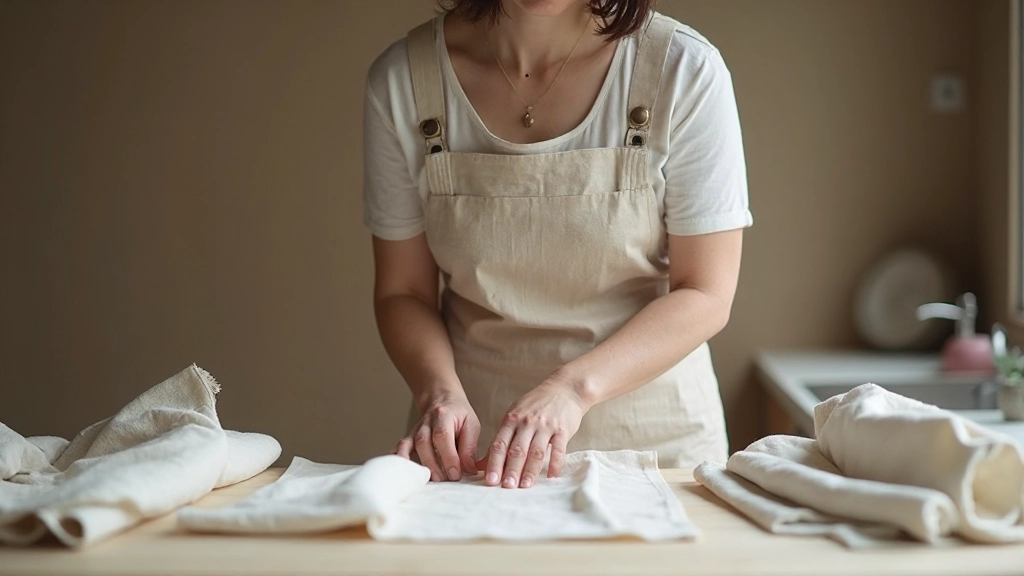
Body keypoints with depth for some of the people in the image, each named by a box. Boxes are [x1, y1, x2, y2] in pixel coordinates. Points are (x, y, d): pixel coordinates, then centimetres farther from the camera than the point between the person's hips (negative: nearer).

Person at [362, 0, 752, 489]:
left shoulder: (686, 69, -11)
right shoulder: (401, 80, -6)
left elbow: (706, 295, -10)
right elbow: (402, 291, 1)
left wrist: (573, 387, -22)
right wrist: (439, 391, -17)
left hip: (653, 439, 0)